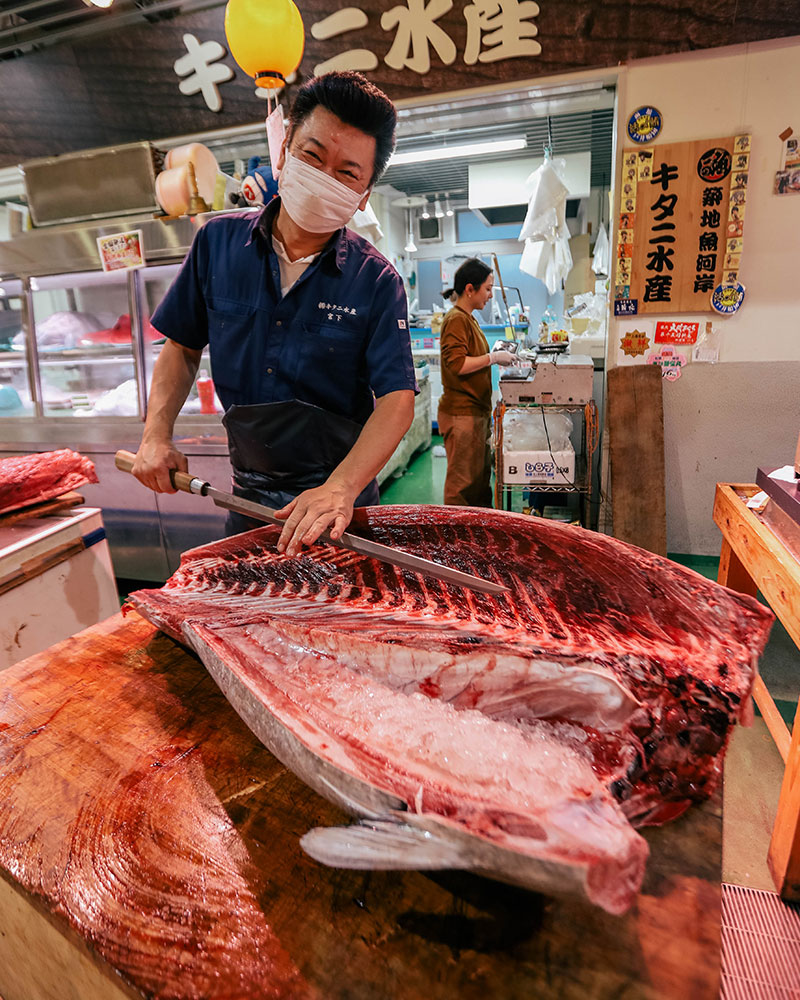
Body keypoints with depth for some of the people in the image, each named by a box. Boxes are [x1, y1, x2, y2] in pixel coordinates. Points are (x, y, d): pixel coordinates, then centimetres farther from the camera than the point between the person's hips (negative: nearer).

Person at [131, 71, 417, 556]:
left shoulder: (377, 281, -12)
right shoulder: (219, 240, -3)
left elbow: (396, 400, -19)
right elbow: (182, 347, 6)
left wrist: (342, 487, -34)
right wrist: (157, 436, -7)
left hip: (342, 499, -3)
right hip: (248, 494, 3)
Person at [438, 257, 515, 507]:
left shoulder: (467, 318, 17)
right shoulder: (456, 319, -14)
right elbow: (456, 364, -24)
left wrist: (494, 355, 13)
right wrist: (494, 358, -16)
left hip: (476, 410, 11)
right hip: (461, 413, -11)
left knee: (481, 475, 18)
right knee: (462, 480, -2)